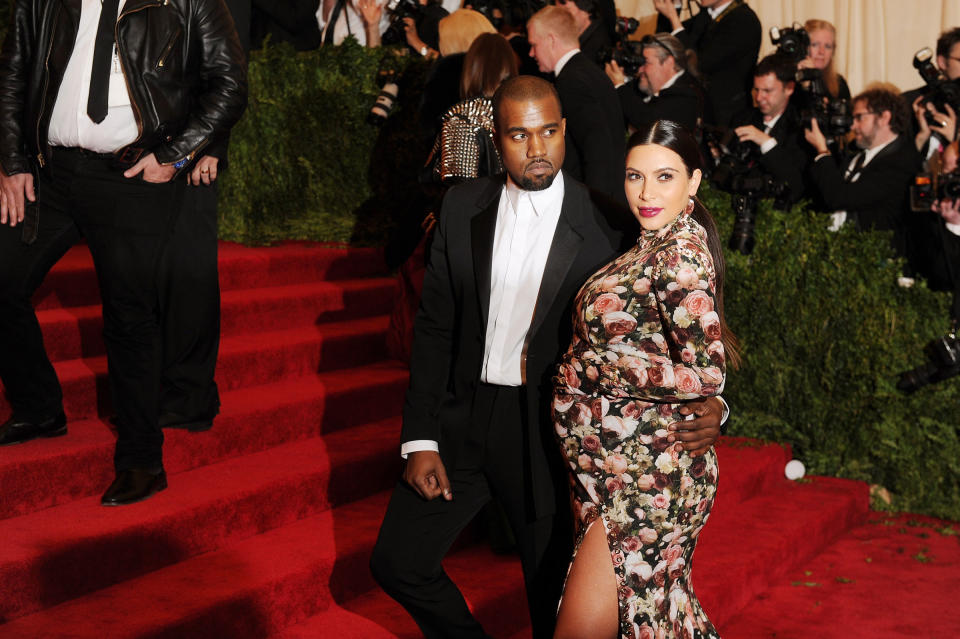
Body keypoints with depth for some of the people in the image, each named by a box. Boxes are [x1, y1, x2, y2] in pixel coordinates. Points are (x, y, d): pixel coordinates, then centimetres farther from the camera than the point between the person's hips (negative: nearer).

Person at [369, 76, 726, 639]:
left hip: (551, 436, -3)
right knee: (397, 561, 9)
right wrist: (421, 439, 0)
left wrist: (705, 408, -25)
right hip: (463, 420, 4)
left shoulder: (604, 227, -10)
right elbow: (435, 327, 4)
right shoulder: (464, 207, 0)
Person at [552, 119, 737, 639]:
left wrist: (592, 364, -19)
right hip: (613, 465, 9)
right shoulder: (654, 245, 9)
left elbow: (704, 374, -26)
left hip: (648, 475, -9)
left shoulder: (681, 251, -18)